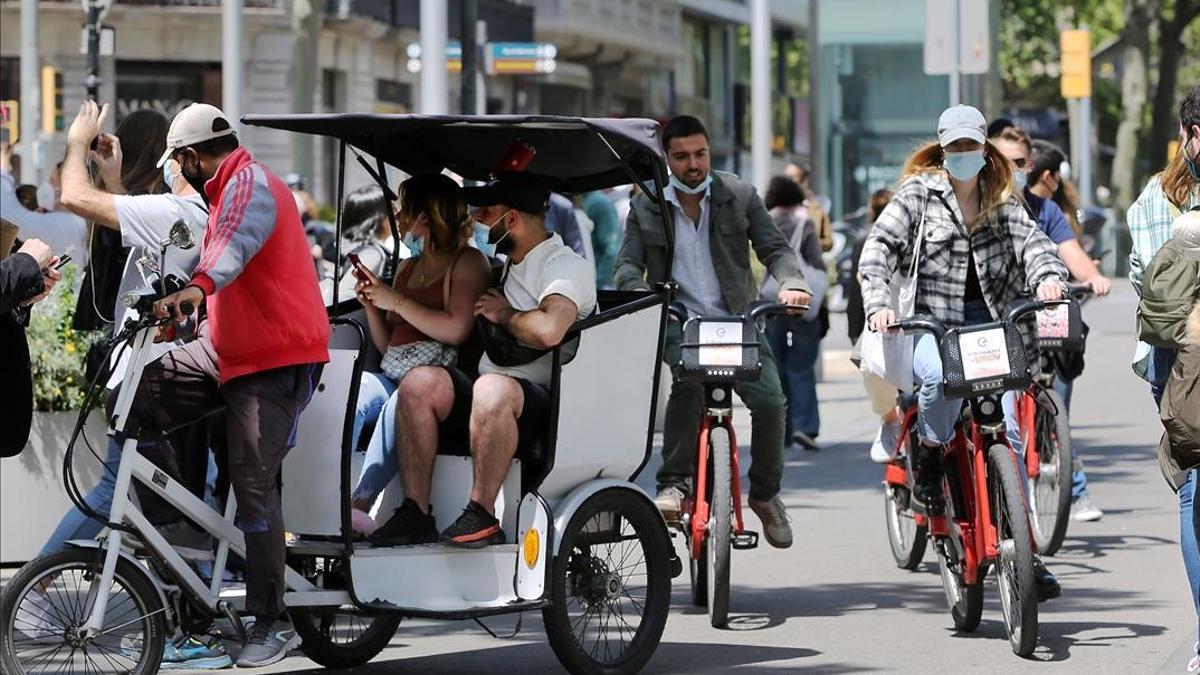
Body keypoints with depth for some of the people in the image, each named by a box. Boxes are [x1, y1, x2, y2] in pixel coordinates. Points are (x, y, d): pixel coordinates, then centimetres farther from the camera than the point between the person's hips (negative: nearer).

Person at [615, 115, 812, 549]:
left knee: (770, 400, -17)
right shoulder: (646, 207, 7)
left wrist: (792, 283, -16)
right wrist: (640, 292, -22)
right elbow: (628, 264, 2)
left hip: (738, 319, 1)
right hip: (678, 322, -1)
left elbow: (774, 248, 5)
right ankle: (674, 484, -26)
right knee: (688, 379, -35)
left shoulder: (739, 197, 7)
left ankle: (765, 493, 7)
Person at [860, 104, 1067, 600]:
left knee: (1007, 429, -8)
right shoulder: (918, 194, 3)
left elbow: (1030, 239, -2)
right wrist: (879, 304, -23)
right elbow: (879, 248, -6)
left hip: (990, 323, 3)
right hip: (932, 325, -3)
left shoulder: (1002, 202, 13)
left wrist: (1048, 276, -26)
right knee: (939, 377, -38)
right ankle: (930, 456, -6)